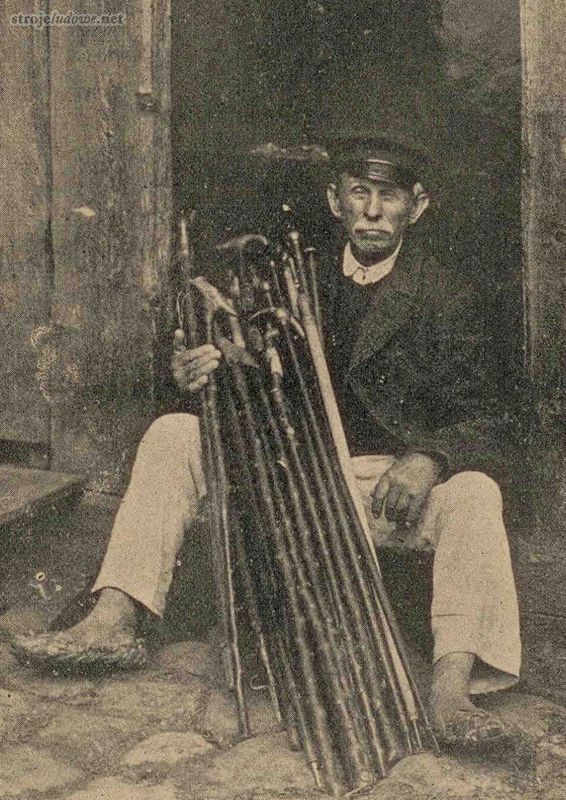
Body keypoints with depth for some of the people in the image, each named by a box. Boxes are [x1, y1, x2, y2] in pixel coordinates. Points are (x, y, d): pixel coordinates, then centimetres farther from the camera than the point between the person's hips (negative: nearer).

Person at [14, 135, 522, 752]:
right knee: (170, 436, -11)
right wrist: (202, 378, -14)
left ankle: (450, 693, -39)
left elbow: (476, 422, -6)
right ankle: (112, 623, -16)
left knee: (474, 494, -34)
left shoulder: (443, 296, -2)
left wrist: (426, 460, -28)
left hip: (392, 479, -3)